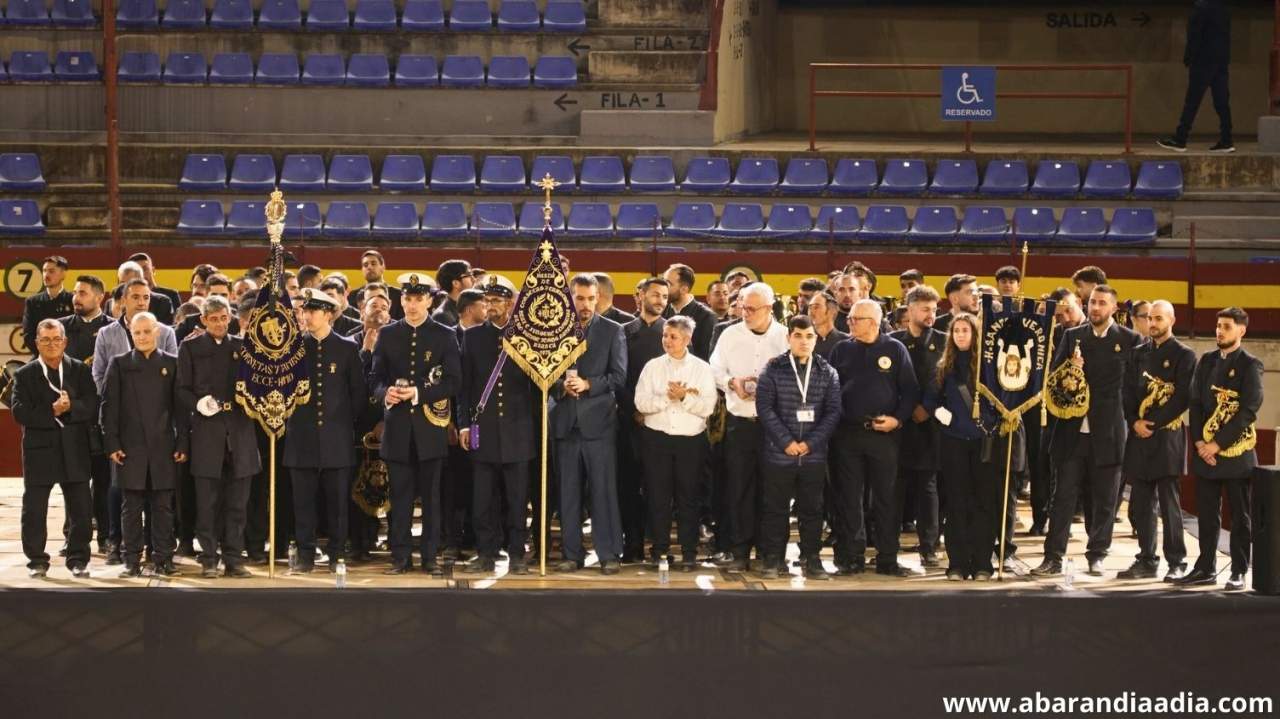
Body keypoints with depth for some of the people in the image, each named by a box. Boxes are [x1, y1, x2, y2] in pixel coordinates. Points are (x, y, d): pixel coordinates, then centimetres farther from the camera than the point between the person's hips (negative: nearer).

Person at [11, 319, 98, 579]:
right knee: (34, 510, 3)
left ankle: (78, 559, 14)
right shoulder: (25, 375, 3)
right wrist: (51, 412, -19)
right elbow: (20, 412, -10)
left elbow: (91, 407, -4)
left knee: (81, 509, 4)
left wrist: (70, 407, -21)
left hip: (75, 450, 1)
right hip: (39, 448, -1)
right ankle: (37, 561, 13)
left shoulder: (80, 370, 7)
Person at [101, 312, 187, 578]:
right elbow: (109, 406, 4)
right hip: (130, 445, 0)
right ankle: (132, 561, 5)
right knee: (132, 505, 1)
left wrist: (182, 443, 0)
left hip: (163, 446, 0)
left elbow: (179, 406, 6)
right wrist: (112, 444, -4)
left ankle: (163, 559, 7)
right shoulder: (119, 364, 6)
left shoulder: (172, 364, 7)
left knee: (163, 505, 2)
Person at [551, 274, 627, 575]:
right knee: (568, 492, 6)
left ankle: (609, 554, 0)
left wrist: (587, 384, -13)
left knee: (604, 490, -3)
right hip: (566, 421, 2)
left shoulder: (612, 331, 4)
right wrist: (561, 386, -11)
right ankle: (572, 554, 11)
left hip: (599, 420, -2)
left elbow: (618, 376, -1)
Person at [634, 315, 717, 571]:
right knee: (658, 495, 3)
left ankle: (689, 553, 8)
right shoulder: (653, 367, 6)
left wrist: (684, 396, -18)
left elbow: (708, 407, -6)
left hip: (691, 440, -1)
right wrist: (667, 397, -16)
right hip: (657, 438, 1)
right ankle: (659, 548, 11)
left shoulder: (702, 368, 3)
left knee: (688, 497, 3)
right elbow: (641, 403, -5)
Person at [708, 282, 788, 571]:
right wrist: (732, 382, -10)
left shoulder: (785, 337, 0)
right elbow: (715, 370, 9)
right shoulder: (731, 335, 7)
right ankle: (739, 549, 7)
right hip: (739, 422, 1)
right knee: (738, 486, 1)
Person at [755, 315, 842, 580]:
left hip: (814, 454, 1)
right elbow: (764, 407, -5)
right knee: (775, 507, 4)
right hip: (779, 452, -1)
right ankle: (773, 559, 11)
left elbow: (833, 412, 0)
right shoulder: (773, 369, 0)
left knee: (812, 508, 6)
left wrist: (810, 443, -10)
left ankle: (811, 559, 13)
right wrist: (786, 441, -12)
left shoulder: (827, 373, 5)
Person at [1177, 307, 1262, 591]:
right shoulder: (1206, 361, 12)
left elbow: (1248, 410, -12)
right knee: (1207, 514, 9)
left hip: (1236, 452, -5)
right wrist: (1199, 441, -3)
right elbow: (1195, 402, 10)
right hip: (1205, 451, 5)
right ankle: (1206, 568, 16)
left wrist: (1218, 444, -15)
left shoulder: (1250, 365, -5)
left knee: (1240, 515, 2)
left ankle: (1239, 572, 6)